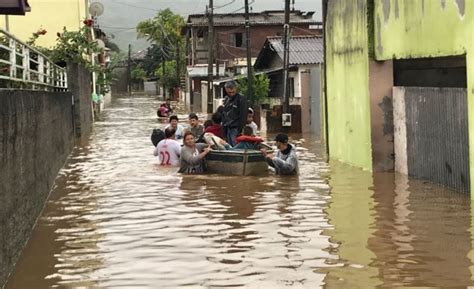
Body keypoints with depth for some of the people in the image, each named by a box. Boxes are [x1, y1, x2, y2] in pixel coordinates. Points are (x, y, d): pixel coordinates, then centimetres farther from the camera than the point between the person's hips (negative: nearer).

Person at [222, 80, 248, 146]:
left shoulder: (241, 99, -8)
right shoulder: (226, 99, 15)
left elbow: (243, 116, -13)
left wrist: (240, 130, -17)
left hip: (236, 128, -7)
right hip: (228, 128, 7)